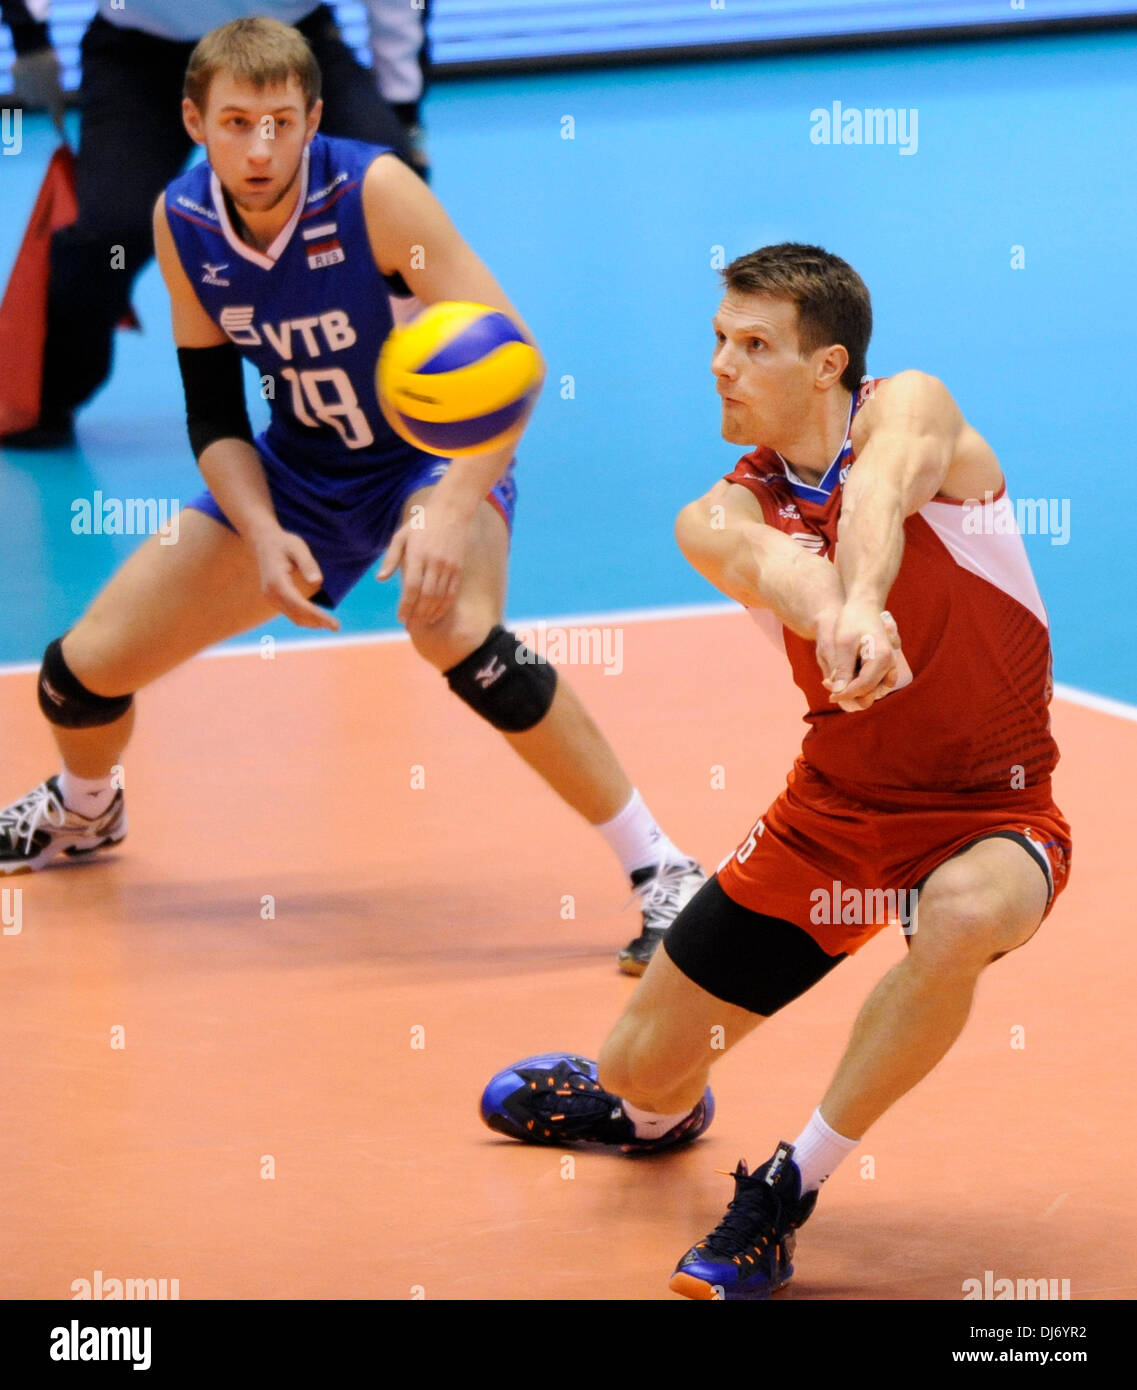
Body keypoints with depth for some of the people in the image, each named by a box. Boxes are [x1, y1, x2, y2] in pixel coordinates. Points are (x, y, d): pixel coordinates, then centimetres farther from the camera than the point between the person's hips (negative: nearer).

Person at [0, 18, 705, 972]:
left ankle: (662, 872, -28)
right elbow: (213, 415, -4)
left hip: (440, 455, -5)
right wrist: (262, 535, -21)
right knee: (82, 669, 1)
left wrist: (451, 508, -43)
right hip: (300, 475, 5)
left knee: (456, 631, -39)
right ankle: (84, 813, 40)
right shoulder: (183, 223, -13)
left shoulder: (373, 191, -27)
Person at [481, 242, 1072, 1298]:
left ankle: (790, 1189, -20)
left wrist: (862, 604, -62)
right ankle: (659, 1115, 51)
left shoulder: (909, 409, -14)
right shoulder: (720, 515, -6)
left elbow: (879, 492, -40)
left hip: (990, 815, -4)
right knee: (642, 1072, 8)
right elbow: (770, 558, -33)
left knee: (962, 919, -41)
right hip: (831, 812, 4)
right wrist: (824, 610, -58)